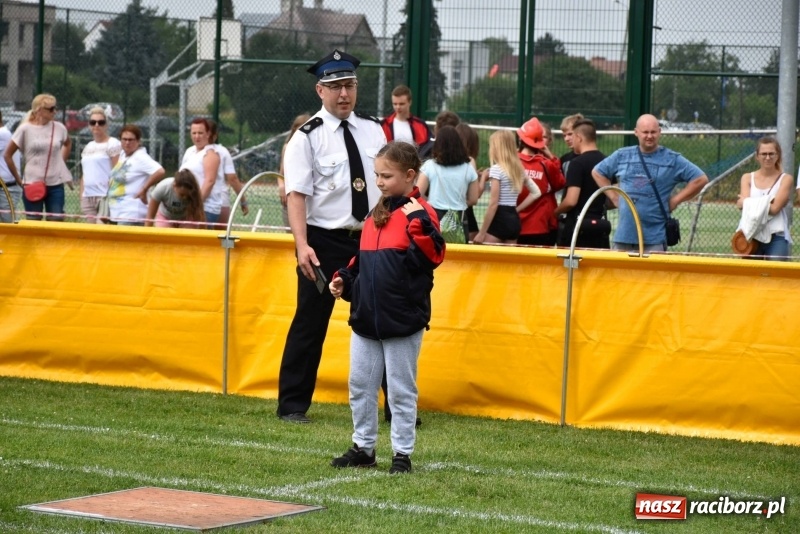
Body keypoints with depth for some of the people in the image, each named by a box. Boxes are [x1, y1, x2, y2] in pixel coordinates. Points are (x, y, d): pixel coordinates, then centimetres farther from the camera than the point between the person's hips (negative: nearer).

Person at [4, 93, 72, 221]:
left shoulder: (59, 128, 3)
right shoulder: (25, 129, -6)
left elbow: (68, 143, 26)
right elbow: (7, 155, 0)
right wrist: (18, 180, -1)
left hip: (56, 185, 3)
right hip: (32, 185, -3)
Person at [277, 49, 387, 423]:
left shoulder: (373, 130, 8)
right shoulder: (308, 136, -7)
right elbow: (296, 194, -13)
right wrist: (302, 245, -24)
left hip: (370, 239, 4)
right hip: (324, 241, -4)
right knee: (310, 323, 2)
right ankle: (292, 405, 12)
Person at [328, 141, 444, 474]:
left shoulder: (418, 212, -9)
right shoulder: (376, 214, 13)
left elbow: (432, 257, -20)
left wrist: (419, 222, -29)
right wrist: (344, 280, 8)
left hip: (403, 319, -8)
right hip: (366, 318, 8)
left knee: (401, 390, 2)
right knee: (360, 386, 13)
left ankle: (402, 453, 10)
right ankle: (363, 447, 23)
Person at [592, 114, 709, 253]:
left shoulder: (673, 160, 2)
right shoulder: (622, 156, 11)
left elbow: (701, 179, 1)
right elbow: (597, 172, 22)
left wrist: (675, 200, -2)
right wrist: (614, 197, 12)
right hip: (624, 235, 3)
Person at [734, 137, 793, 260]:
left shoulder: (785, 179, 2)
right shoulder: (747, 178, 10)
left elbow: (775, 208, -10)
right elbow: (743, 205, -5)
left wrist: (748, 203, -4)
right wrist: (767, 204, -14)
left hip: (776, 237, -2)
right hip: (751, 235, 2)